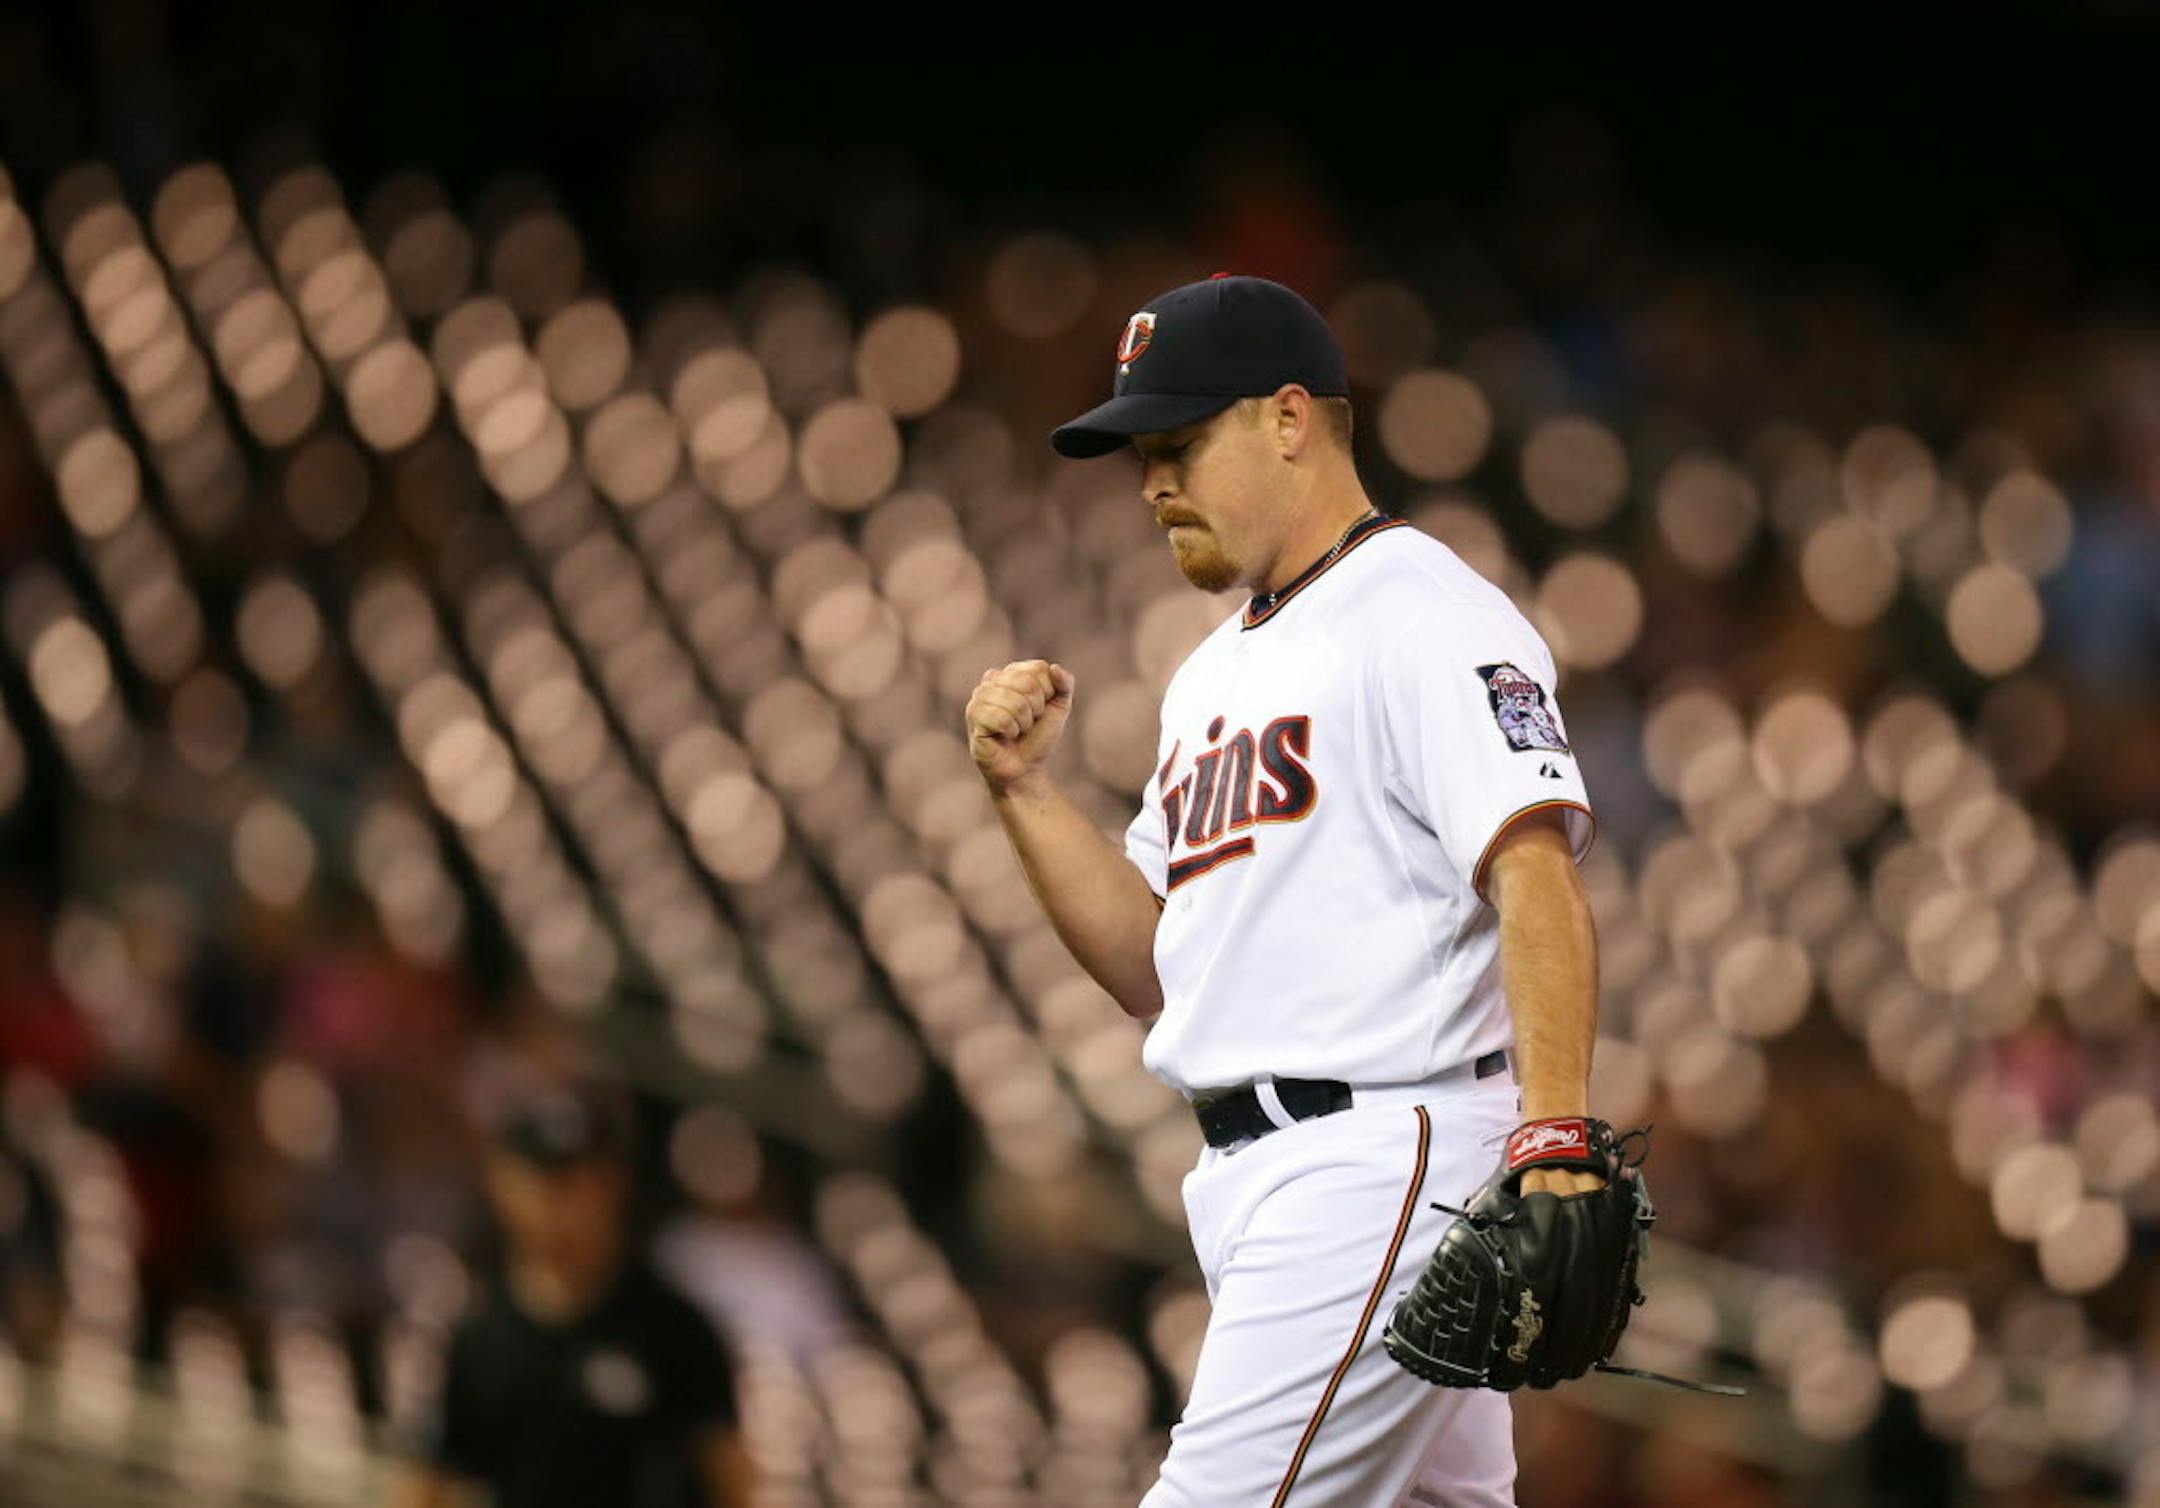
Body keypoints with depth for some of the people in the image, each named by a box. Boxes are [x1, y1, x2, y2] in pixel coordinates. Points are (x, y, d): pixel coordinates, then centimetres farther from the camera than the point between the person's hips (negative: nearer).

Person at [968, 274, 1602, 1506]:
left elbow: (1536, 873, -20)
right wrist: (1025, 788, 9)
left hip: (1385, 1161, -9)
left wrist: (1556, 1140, -32)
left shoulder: (1427, 614, -7)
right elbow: (1154, 968, 22)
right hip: (1254, 1176, 9)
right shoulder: (1215, 675, 23)